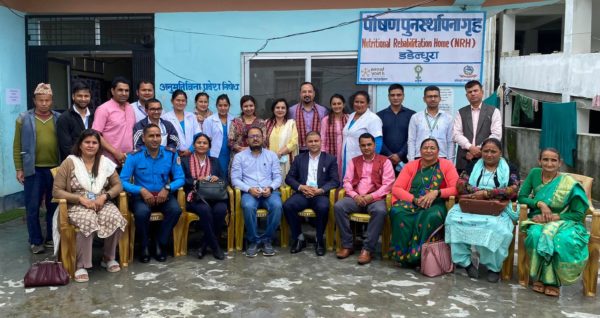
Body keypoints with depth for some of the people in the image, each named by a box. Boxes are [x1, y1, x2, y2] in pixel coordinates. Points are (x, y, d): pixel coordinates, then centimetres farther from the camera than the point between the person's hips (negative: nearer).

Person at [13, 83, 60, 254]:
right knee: (32, 207, 4)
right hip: (33, 169, -1)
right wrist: (19, 169, -3)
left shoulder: (59, 119, 4)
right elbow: (17, 146, 2)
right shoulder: (24, 119, 1)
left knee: (53, 205, 9)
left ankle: (52, 238, 22)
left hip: (55, 168, 1)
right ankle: (36, 241, 15)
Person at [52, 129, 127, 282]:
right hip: (77, 206, -3)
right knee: (88, 221, -37)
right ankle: (81, 265, -23)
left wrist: (104, 196, -12)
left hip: (102, 203, 3)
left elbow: (118, 185, 8)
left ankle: (108, 258, -5)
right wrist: (80, 198, -16)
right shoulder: (69, 162, -1)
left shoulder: (105, 162, 9)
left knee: (116, 219, -29)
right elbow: (56, 191, -4)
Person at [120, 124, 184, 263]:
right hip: (142, 195, -2)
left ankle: (160, 243, -3)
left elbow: (180, 178, -1)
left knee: (175, 209, -28)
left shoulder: (171, 154, -1)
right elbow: (122, 181, -10)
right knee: (142, 212, -34)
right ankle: (144, 246, -4)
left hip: (163, 195, 2)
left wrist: (168, 188, -21)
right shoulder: (134, 156, -6)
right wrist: (142, 190, -24)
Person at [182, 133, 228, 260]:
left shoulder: (214, 161, 23)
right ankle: (214, 245, -21)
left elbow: (224, 180, 16)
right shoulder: (185, 161, 15)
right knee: (205, 210, -36)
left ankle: (205, 244, -15)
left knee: (220, 210, -32)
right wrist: (196, 181, -13)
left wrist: (217, 179, -7)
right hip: (195, 197, -2)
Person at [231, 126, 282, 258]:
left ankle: (266, 239, -14)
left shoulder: (271, 155, 14)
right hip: (249, 192, -1)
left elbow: (278, 177, 8)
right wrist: (249, 189, -15)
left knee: (277, 205, -31)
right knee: (248, 206, -35)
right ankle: (253, 240, -15)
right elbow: (235, 179, 1)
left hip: (269, 191, 1)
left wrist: (270, 188, -13)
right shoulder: (239, 157, 9)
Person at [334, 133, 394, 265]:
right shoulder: (354, 161, 16)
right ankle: (347, 245, -16)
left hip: (375, 198, -3)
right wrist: (355, 196, -10)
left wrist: (371, 196, -15)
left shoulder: (384, 161, 5)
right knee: (338, 206, -25)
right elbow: (347, 181, 8)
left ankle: (367, 249, -27)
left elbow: (387, 184, -4)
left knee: (380, 211, -36)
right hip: (356, 197, 3)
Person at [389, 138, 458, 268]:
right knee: (397, 212, -32)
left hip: (435, 204, -1)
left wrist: (436, 193, -18)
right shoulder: (411, 166, 10)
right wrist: (414, 199, -14)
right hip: (411, 203, 2)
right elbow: (396, 188, 1)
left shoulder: (446, 165, 7)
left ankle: (417, 256, -22)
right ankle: (403, 254, -22)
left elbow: (455, 188, -3)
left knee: (432, 216, -37)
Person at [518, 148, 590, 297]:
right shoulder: (535, 173, 0)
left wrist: (553, 217, -19)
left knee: (563, 240, -36)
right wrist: (540, 203, -18)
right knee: (537, 235, -34)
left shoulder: (569, 183, -9)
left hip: (564, 222, -2)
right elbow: (521, 197, -1)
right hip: (539, 220, 2)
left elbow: (579, 213, -8)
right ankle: (540, 277, -16)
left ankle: (552, 279, -14)